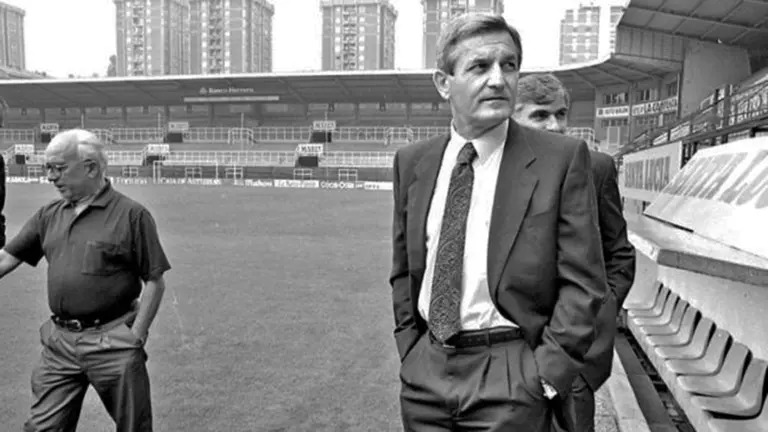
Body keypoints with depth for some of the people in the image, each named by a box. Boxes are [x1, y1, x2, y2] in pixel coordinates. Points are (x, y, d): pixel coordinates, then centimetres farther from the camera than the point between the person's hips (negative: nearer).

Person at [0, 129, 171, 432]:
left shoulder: (131, 215, -9)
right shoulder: (49, 215, 8)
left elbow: (155, 282, -9)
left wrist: (136, 337, -11)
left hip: (112, 342, -5)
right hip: (58, 342, 5)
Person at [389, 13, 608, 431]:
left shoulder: (562, 158, -10)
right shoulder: (411, 161, 2)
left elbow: (583, 282, -8)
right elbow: (403, 271, 9)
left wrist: (545, 374, -10)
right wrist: (409, 351, 4)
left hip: (511, 380, -3)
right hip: (425, 372, 4)